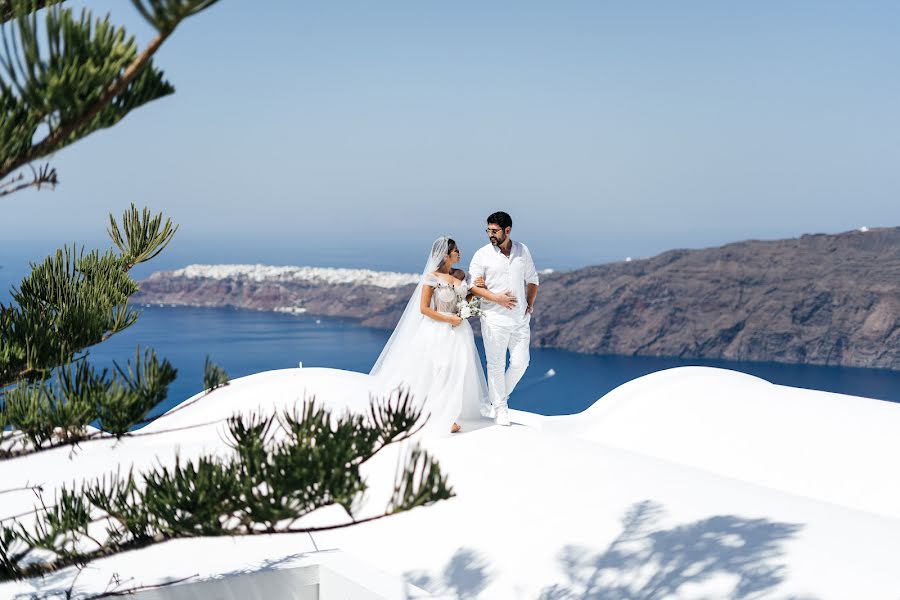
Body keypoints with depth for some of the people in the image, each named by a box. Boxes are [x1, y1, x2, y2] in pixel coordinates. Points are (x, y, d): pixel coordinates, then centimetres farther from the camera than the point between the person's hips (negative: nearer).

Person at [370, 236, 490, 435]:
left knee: (457, 372, 8)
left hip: (459, 330, 6)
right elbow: (424, 308, -12)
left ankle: (447, 417, 19)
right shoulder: (432, 278, -12)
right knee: (438, 372, -2)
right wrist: (449, 319, -14)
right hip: (438, 331, -6)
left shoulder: (460, 274, 6)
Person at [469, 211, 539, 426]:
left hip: (520, 318, 3)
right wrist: (497, 298, -15)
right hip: (495, 319, -3)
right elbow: (473, 286, -5)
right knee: (496, 365, 2)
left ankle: (500, 396, 25)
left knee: (521, 362, 2)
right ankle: (500, 407, 16)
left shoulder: (523, 251, 6)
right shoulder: (482, 255, -4)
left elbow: (532, 280, 17)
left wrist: (530, 304, 6)